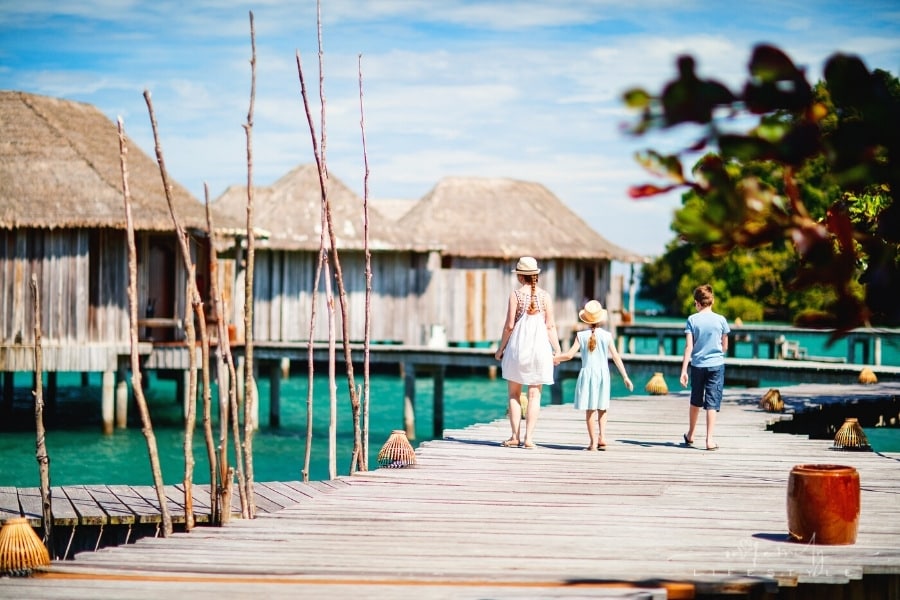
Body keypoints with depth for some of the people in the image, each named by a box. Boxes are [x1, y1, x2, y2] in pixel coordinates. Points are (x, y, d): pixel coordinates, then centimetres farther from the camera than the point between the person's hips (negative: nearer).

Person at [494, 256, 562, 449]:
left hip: (518, 345, -1)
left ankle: (515, 436, 5)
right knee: (534, 395, 4)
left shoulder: (516, 294, -6)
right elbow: (550, 325, -1)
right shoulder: (544, 295, -1)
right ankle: (528, 437, -1)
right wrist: (557, 350, 7)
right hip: (539, 346, 1)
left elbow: (509, 325, -6)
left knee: (514, 394, 9)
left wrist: (500, 348, 5)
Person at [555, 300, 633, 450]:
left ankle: (593, 441, 1)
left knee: (589, 409, 4)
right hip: (603, 373, 1)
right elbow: (616, 357, -1)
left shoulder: (581, 335, -5)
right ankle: (602, 437, 1)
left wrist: (556, 359, 12)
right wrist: (625, 377, 3)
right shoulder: (606, 336, -2)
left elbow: (570, 354, -7)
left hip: (587, 373, -1)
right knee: (602, 409, 14)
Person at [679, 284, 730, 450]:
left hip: (697, 365, 1)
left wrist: (684, 370, -8)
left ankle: (690, 435, 31)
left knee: (696, 401, 17)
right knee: (712, 403, -1)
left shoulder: (692, 320, -5)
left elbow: (689, 347, -9)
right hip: (716, 365, -1)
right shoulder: (720, 320, -4)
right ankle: (710, 439, -7)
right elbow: (725, 347, 5)